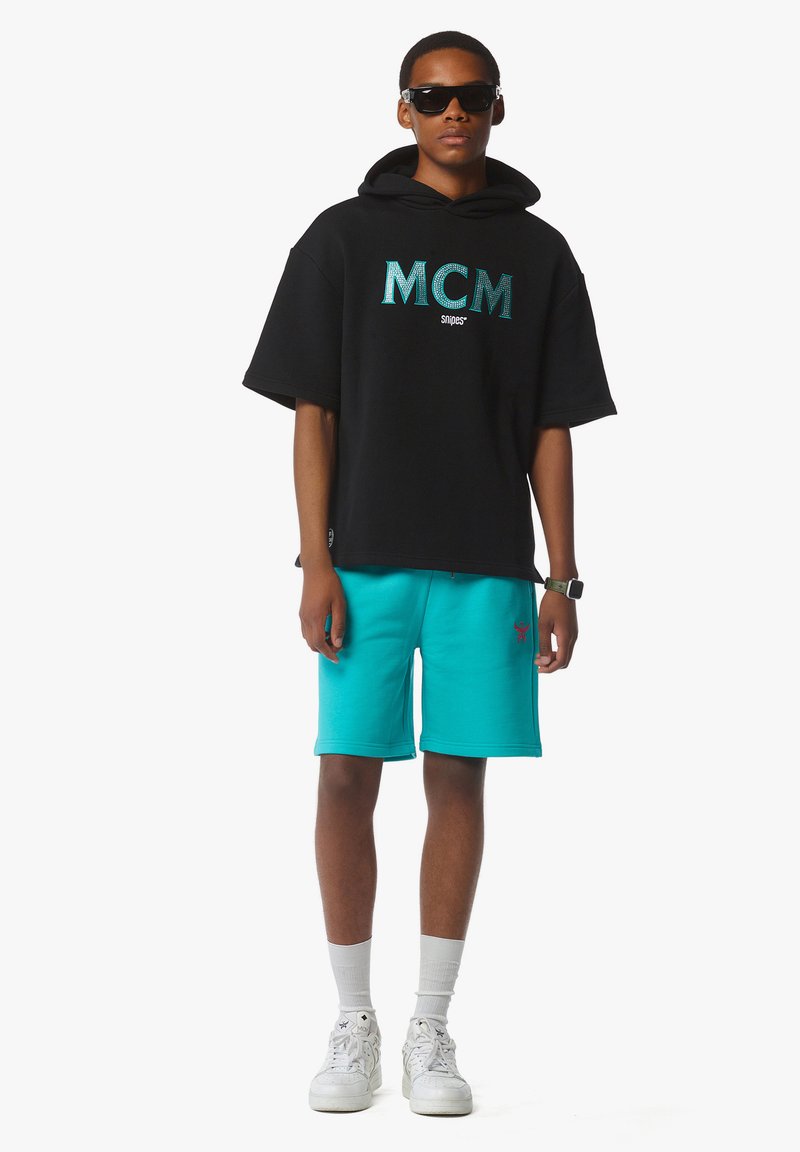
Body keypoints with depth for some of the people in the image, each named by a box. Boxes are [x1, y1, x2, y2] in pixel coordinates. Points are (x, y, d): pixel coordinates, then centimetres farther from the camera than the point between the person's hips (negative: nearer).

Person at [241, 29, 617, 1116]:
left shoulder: (536, 252, 10)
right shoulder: (344, 237, 6)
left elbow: (551, 429, 8)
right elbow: (313, 410, 3)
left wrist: (562, 579, 2)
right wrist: (316, 562, -6)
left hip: (486, 566, 1)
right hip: (367, 560, -1)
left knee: (458, 781, 3)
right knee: (347, 777, -1)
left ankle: (432, 1031, 13)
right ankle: (354, 1026, 13)